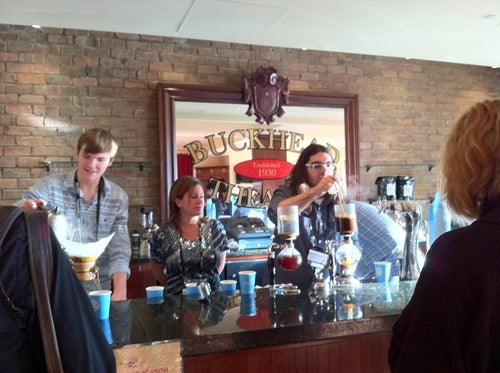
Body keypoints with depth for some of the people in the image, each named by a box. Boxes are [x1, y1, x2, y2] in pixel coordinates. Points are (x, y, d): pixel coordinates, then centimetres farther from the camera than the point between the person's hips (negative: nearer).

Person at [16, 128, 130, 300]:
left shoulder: (119, 198, 1)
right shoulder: (50, 186, -4)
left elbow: (120, 249, -3)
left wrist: (120, 292, -18)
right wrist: (23, 211, -29)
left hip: (99, 289, 1)